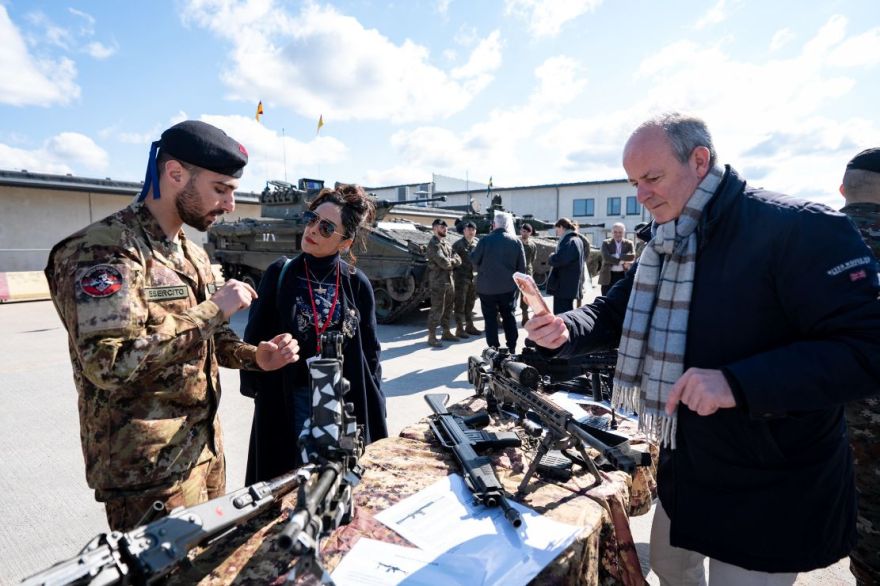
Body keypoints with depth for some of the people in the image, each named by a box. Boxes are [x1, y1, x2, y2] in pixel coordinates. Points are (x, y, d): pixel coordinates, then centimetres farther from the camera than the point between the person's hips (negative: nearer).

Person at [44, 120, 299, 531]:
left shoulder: (192, 255, 9)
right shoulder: (102, 250, -19)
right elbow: (110, 362, -29)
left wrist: (254, 357, -3)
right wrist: (213, 309, -25)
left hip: (204, 447, 8)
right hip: (148, 468, -8)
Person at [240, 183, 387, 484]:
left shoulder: (357, 283, -3)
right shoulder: (280, 274, -6)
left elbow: (369, 348, 3)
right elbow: (256, 336, 0)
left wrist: (374, 407, 5)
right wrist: (255, 388, -4)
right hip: (290, 399, -1)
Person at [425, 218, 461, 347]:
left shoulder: (446, 243, 15)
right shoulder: (434, 244, -13)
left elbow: (457, 260, 10)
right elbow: (444, 263, -21)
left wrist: (452, 261, -10)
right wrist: (454, 261, -2)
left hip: (449, 280, 9)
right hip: (438, 282, -9)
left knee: (448, 308, 16)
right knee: (437, 310, -5)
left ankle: (446, 332, 28)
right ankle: (432, 337, 2)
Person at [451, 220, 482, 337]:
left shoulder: (478, 242, 7)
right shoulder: (458, 244, -7)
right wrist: (453, 277, -12)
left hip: (474, 277, 5)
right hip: (462, 278, -5)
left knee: (470, 303, 14)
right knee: (460, 304, 1)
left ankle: (469, 325, 25)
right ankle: (459, 328, 7)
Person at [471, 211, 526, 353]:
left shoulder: (485, 240, -12)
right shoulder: (516, 241, -2)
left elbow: (474, 259, -4)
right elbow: (522, 266, 1)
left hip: (487, 287, -3)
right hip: (508, 286, 3)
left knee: (491, 318, 5)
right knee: (508, 316, 15)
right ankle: (512, 348, 19)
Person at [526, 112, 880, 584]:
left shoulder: (800, 229, -22)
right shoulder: (665, 245, 3)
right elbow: (615, 311, 7)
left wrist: (738, 383, -38)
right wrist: (565, 331, -15)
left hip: (771, 491, -7)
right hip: (685, 465, 7)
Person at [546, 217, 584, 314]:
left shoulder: (568, 242, -17)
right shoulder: (577, 240, 15)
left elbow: (557, 260, -28)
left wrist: (551, 257, -7)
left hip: (564, 286, -10)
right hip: (570, 285, 10)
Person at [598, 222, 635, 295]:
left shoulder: (629, 243, 7)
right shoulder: (606, 243, 3)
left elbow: (632, 256, -11)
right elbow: (606, 257, -14)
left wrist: (618, 256, -18)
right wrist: (621, 261, -17)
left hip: (623, 276, 1)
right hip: (609, 276, -1)